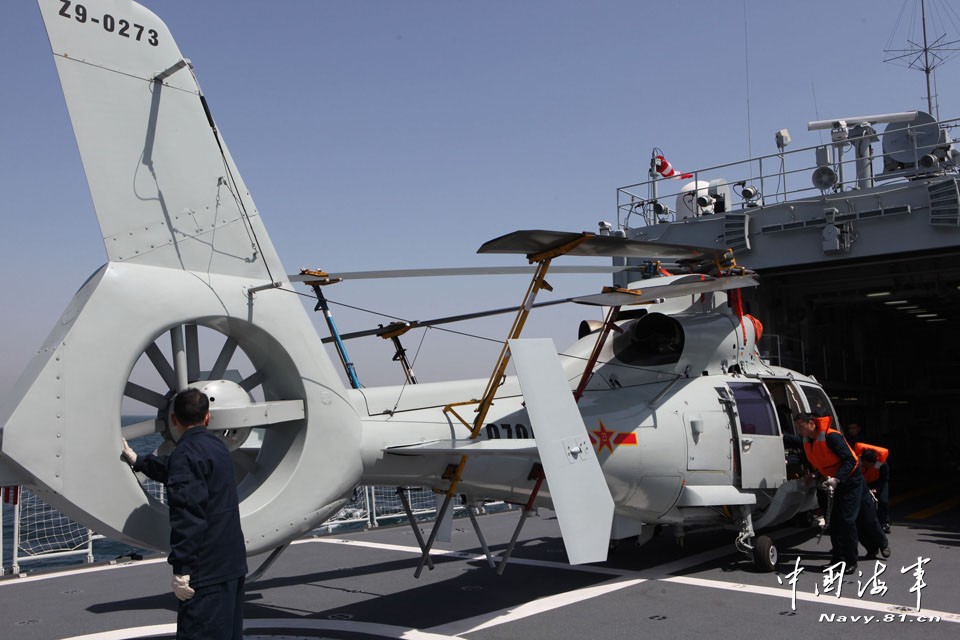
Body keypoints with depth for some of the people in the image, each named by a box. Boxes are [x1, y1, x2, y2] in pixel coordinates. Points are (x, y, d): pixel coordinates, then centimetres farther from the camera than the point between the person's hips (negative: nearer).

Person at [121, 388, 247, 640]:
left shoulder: (186, 453, -15)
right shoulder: (217, 446, 14)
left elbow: (187, 515, -23)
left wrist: (181, 569, -21)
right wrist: (137, 461, 47)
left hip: (206, 571, -9)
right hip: (233, 563, 9)